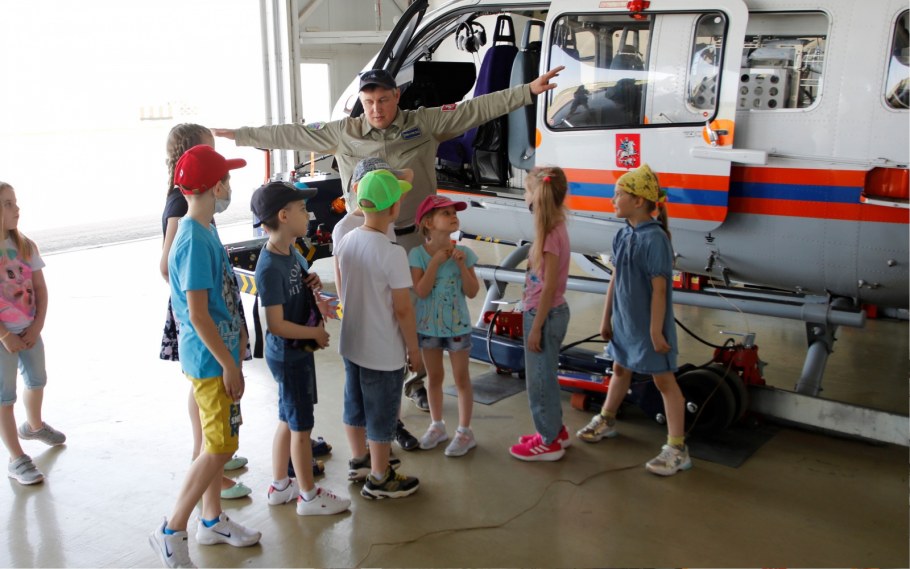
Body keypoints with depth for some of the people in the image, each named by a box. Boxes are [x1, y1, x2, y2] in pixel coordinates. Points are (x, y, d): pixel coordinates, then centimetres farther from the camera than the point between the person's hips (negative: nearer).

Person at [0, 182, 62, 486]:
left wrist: (37, 326, -7)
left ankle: (34, 426, 50)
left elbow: (40, 288, 3)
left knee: (37, 380, 23)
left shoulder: (26, 245, 0)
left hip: (29, 330, 6)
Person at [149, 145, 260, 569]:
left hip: (218, 354, 9)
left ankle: (212, 521, 31)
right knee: (219, 448, -2)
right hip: (212, 359, -9)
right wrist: (230, 365, -18)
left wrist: (237, 333, 23)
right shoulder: (195, 242, -23)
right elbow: (198, 315, -23)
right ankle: (171, 531, 9)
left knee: (218, 444, 18)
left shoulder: (203, 230, 7)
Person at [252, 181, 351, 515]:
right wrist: (315, 333, -16)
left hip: (298, 351, 9)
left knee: (289, 421, 20)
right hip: (289, 355, -9)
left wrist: (313, 283, -1)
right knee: (302, 426, 4)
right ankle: (309, 497, 19)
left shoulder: (290, 252, 3)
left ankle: (279, 486, 34)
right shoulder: (270, 267, -25)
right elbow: (276, 324, -26)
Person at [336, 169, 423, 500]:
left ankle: (359, 460, 42)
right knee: (382, 416, 9)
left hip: (351, 344, 7)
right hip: (384, 353, -7)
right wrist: (414, 350, -7)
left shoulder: (346, 243, -3)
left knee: (355, 406, 22)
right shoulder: (392, 254, -24)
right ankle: (379, 481, 23)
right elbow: (403, 310, -19)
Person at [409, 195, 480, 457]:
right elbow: (421, 291, -20)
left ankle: (464, 432, 21)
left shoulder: (463, 253, -9)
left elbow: (472, 292, -10)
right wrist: (436, 261, -24)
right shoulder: (417, 254, -12)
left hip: (457, 325, 0)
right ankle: (437, 426, 33)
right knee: (434, 377, 16)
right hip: (428, 325, 1)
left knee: (461, 378, 8)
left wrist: (461, 265, -22)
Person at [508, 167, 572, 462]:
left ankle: (548, 441, 17)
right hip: (549, 311, 9)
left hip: (545, 315, -9)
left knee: (539, 378, 4)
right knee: (545, 376, 21)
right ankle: (555, 430, 34)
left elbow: (549, 286, -21)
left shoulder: (551, 234, -22)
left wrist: (536, 327, -17)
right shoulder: (555, 228, 5)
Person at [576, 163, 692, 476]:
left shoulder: (654, 238, -23)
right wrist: (606, 318, 12)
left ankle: (677, 449, 10)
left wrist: (656, 331, -20)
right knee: (620, 369, 24)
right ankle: (606, 421, 45)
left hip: (648, 324, -8)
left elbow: (659, 289, -22)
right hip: (625, 321, 8)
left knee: (664, 380, 2)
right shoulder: (623, 235, 1)